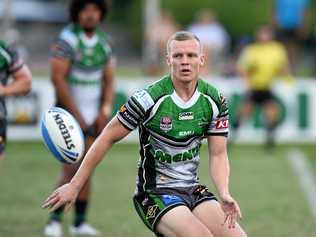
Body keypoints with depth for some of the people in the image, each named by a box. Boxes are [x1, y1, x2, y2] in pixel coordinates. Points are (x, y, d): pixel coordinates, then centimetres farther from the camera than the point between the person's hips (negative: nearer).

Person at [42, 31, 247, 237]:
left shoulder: (215, 100, -2)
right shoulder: (149, 99, -17)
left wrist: (225, 195, -19)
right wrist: (74, 186, -7)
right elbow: (107, 138, -9)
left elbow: (218, 154, 0)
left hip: (193, 189, 6)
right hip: (155, 194, -6)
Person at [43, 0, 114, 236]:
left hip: (93, 117, 6)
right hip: (69, 113, -5)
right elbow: (58, 78, -17)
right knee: (71, 170, -14)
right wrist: (78, 116, -16)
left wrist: (105, 112, -4)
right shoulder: (67, 39, -13)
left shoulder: (104, 42, 6)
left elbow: (108, 80, 10)